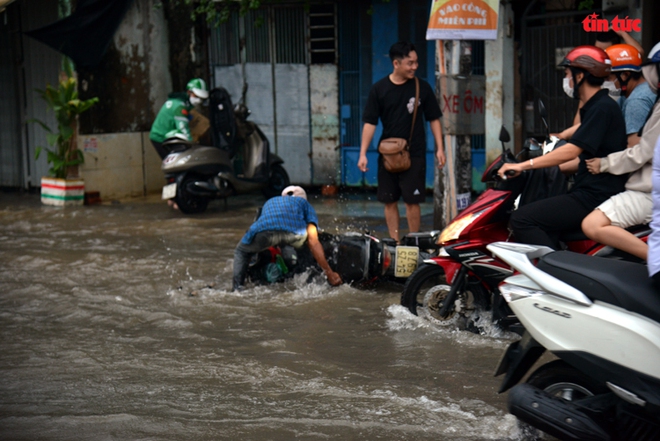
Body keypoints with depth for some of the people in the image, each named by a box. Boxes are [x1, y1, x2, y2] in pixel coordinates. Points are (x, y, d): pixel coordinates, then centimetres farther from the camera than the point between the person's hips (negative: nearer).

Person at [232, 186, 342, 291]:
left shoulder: (270, 202, 46)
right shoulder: (304, 203, 35)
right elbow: (313, 242, 20)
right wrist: (329, 273, 18)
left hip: (263, 231, 2)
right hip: (294, 232, -1)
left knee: (241, 252, 30)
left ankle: (237, 288, 10)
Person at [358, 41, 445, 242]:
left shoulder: (422, 87, 0)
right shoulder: (379, 89, 0)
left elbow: (434, 119, 6)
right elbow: (370, 122, 1)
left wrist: (439, 148, 0)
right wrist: (363, 154, -5)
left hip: (414, 154, -1)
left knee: (412, 201, -4)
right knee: (389, 201, 5)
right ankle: (394, 242, 15)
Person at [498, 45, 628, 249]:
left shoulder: (602, 108, -14)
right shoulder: (595, 106, 18)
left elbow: (572, 151, -23)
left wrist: (522, 165, -23)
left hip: (594, 198, -11)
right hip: (590, 192, 11)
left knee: (522, 219, -17)